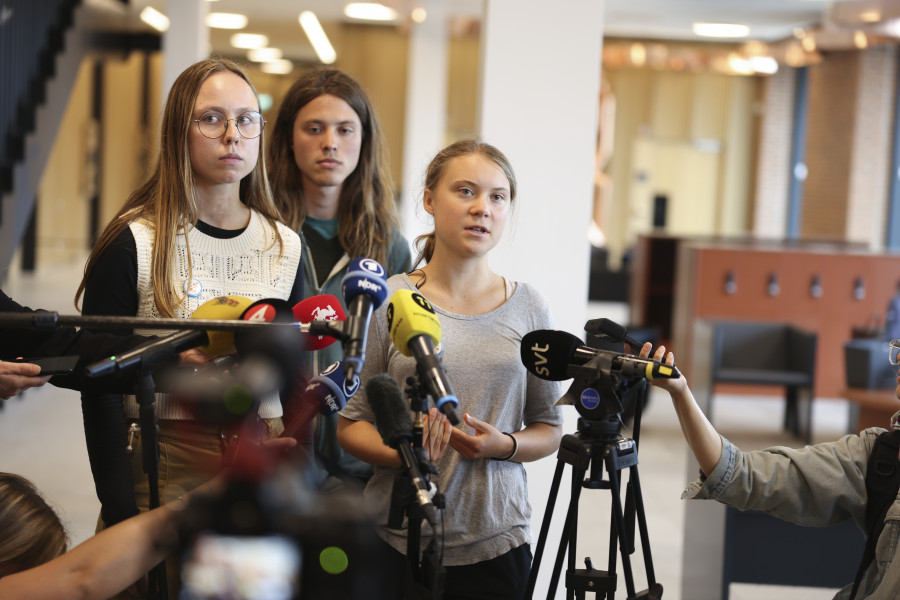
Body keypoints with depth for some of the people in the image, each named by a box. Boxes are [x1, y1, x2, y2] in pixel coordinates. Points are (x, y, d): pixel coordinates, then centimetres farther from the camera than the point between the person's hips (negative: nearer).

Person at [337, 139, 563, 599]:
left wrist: (505, 445, -10)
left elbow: (549, 428, 10)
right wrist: (403, 453, -18)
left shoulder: (529, 309, 4)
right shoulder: (386, 302, -2)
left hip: (496, 540, 2)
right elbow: (350, 424, 0)